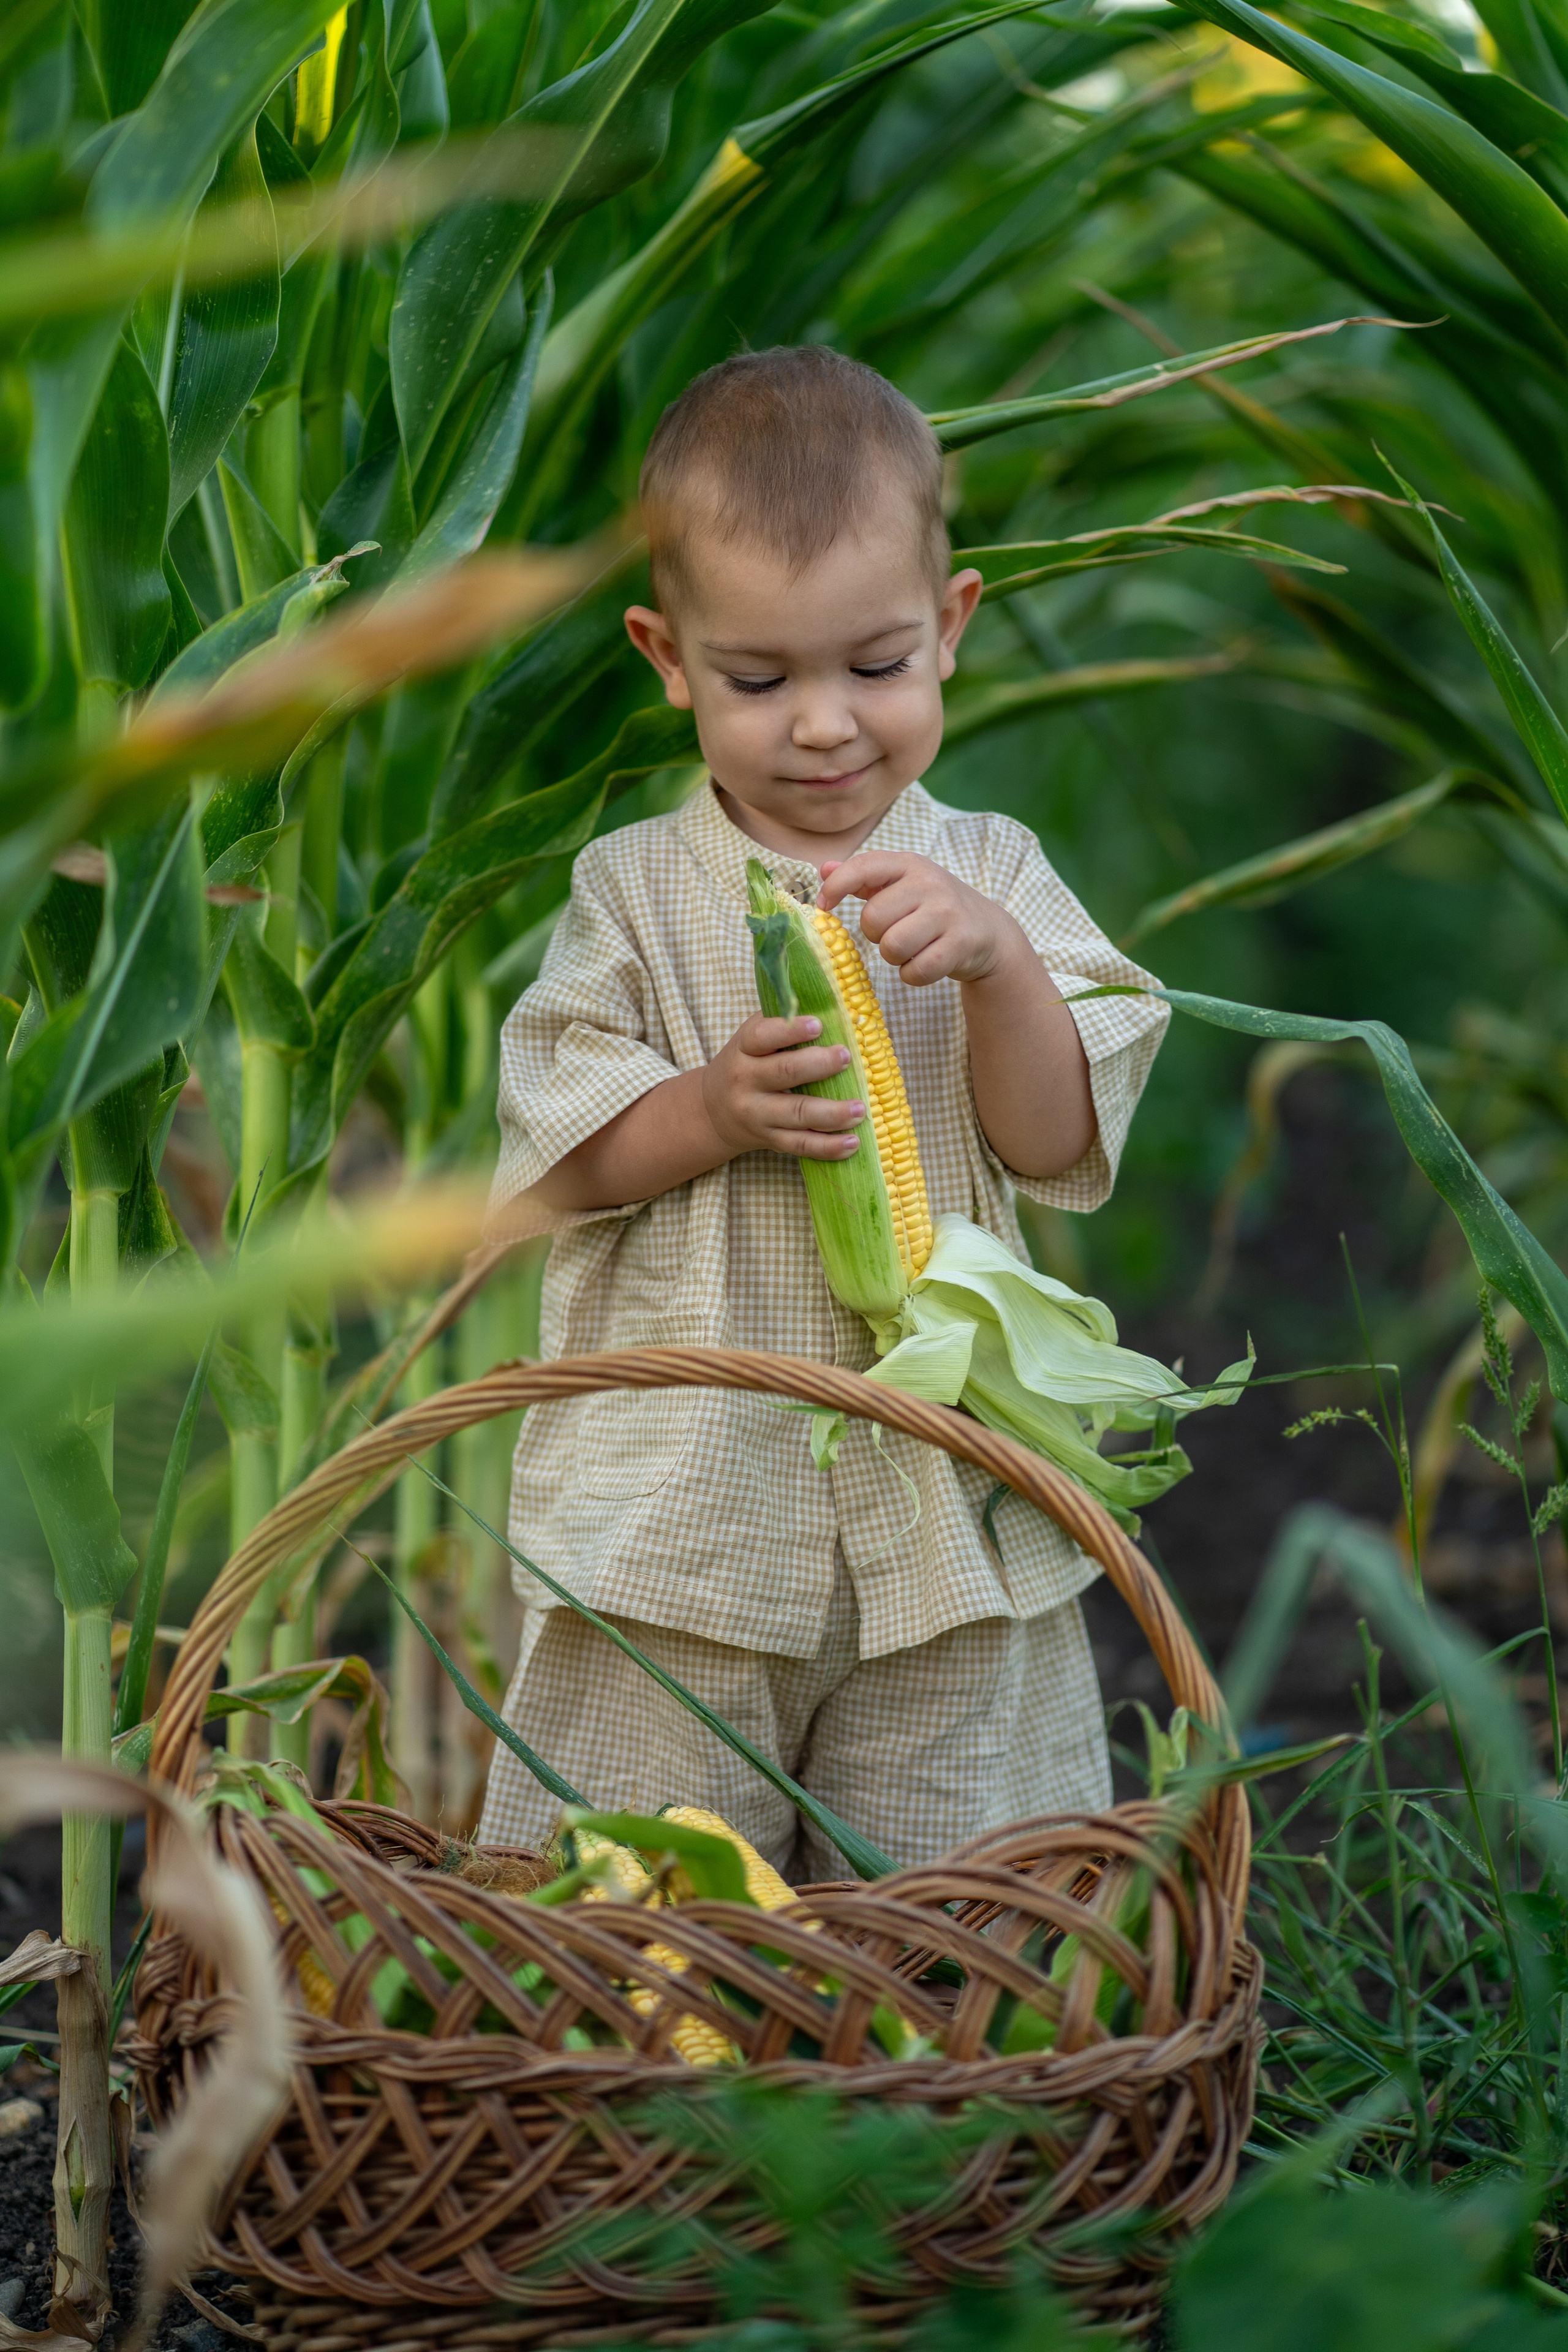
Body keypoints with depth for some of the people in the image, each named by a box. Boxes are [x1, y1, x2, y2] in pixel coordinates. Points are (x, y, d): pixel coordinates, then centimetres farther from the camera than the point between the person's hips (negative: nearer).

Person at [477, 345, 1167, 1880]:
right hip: (683, 1506, -1)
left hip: (941, 1493, 1)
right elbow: (548, 1163, -2)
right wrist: (714, 1111, -20)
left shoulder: (990, 875, 4)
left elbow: (1059, 1145, -4)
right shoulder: (639, 890, 0)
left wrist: (996, 962, -20)